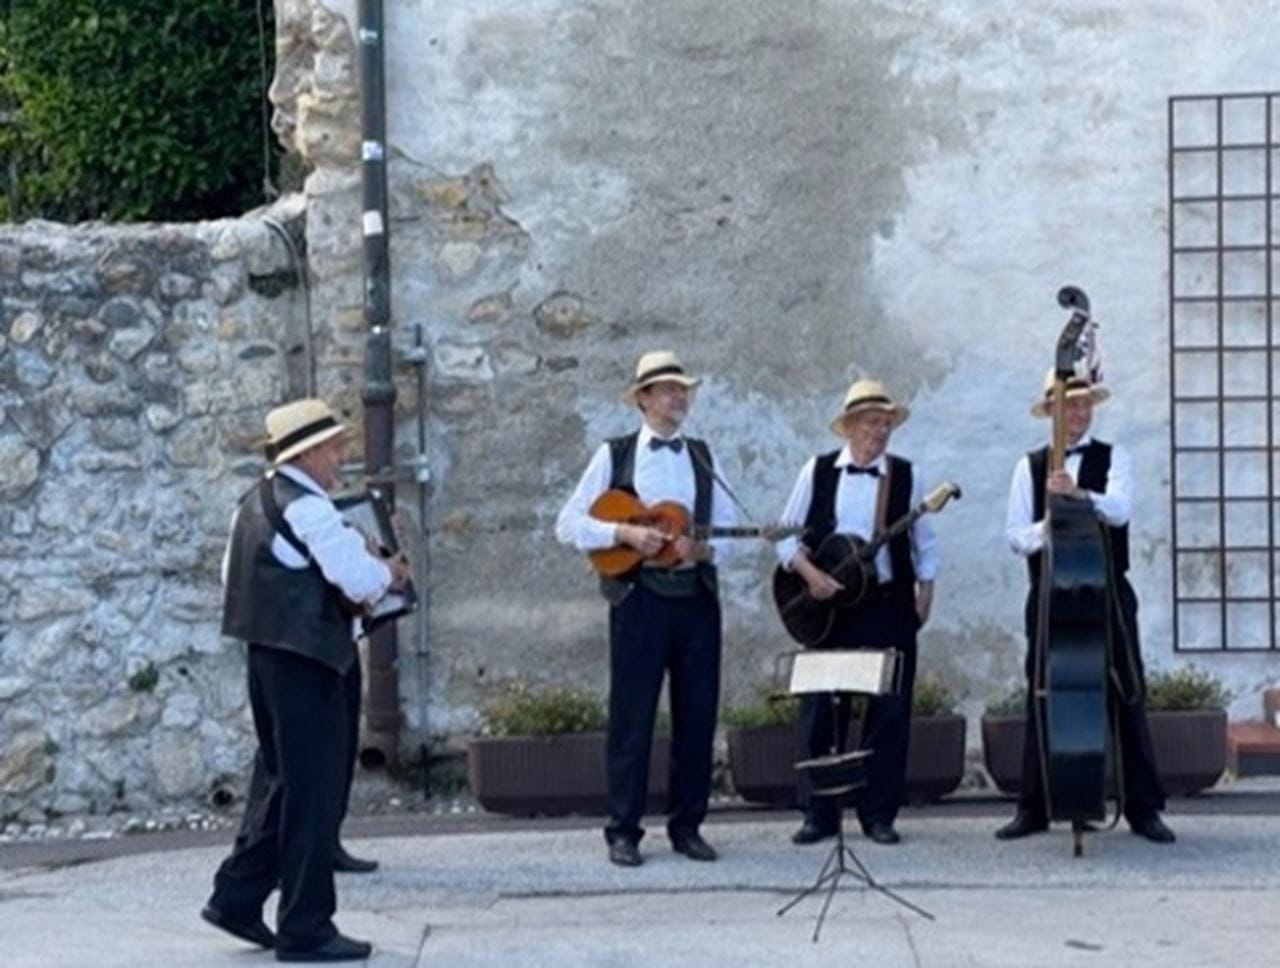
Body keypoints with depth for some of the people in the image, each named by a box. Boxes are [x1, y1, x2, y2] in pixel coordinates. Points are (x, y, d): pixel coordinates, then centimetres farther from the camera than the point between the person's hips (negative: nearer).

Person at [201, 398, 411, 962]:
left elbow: (231, 573, 21)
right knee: (314, 789, -4)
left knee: (280, 780, 19)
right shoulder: (307, 507, -16)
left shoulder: (256, 503, 14)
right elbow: (360, 580, -22)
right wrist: (391, 572, 0)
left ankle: (236, 896, 21)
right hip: (305, 659, -10)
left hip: (265, 652, 10)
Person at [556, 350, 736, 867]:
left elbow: (728, 527, 11)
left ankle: (687, 825, 15)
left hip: (697, 597, 4)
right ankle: (623, 830, 5)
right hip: (639, 597, -3)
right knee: (631, 717, -2)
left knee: (697, 716, 5)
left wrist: (705, 549, -10)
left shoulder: (702, 456, 13)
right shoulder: (614, 455, 3)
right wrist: (625, 533, -15)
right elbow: (569, 524, -1)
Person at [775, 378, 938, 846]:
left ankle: (878, 815, 10)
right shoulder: (817, 471, 4)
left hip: (889, 607, 0)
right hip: (827, 608, 0)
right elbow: (787, 534, 4)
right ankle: (819, 814, 9)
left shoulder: (906, 475, 5)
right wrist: (810, 574, -10)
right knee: (820, 711, 1)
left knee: (889, 711, 1)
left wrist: (925, 591, 1)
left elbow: (924, 543, 10)